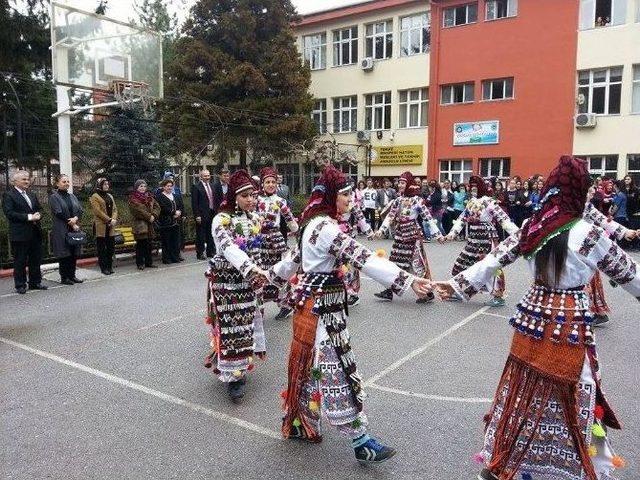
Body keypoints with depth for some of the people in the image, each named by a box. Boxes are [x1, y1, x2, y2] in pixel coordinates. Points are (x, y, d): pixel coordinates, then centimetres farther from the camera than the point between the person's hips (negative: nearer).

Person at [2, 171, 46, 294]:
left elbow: (39, 209, 19)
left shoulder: (32, 195, 17)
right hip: (20, 234, -6)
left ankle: (35, 282, 22)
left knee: (36, 259, 12)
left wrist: (38, 215, -5)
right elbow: (9, 213, -14)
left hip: (35, 232, 7)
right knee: (20, 261, 3)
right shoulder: (8, 195, -5)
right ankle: (20, 285, 11)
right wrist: (28, 217, -19)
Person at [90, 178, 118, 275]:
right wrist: (109, 220, -16)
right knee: (101, 248, -1)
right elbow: (98, 211, -12)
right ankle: (103, 268, 3)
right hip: (101, 226, -6)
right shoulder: (95, 197, -3)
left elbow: (115, 209, 13)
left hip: (110, 226, 6)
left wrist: (114, 219, -5)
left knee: (111, 247, 7)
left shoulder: (110, 196, 18)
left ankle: (110, 266, 16)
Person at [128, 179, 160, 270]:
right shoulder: (133, 199, -4)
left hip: (149, 225, 6)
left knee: (149, 244, 9)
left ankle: (149, 262, 17)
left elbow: (157, 206, 9)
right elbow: (138, 210, -15)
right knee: (140, 244, -4)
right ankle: (140, 263, 2)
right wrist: (149, 217, -15)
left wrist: (153, 216, -8)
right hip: (140, 225, -6)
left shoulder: (149, 197, 16)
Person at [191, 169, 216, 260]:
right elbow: (194, 203, -11)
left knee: (210, 235, 13)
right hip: (202, 215, -6)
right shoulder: (196, 187, -8)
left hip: (212, 214, 7)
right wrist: (197, 215, -16)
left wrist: (215, 211, 11)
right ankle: (200, 253, 9)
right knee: (201, 235, 1)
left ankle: (210, 252, 22)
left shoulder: (211, 186, 13)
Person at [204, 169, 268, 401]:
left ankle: (241, 367, 32)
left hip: (250, 277, 7)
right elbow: (228, 248, -32)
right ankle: (232, 375, 8)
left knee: (247, 321, 15)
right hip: (227, 279, -6)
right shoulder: (222, 219, -16)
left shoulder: (255, 217, 5)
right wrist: (251, 269, -44)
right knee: (231, 325, -3)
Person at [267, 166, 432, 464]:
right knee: (335, 371, -2)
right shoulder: (326, 228, -21)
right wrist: (407, 281, -34)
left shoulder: (314, 224, 10)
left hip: (313, 304, 10)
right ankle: (361, 441, 8)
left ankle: (298, 424, 34)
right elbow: (362, 259, -30)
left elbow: (295, 258, 23)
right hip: (321, 308, -10)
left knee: (310, 367, 19)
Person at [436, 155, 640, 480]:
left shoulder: (530, 228, -1)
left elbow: (494, 258, -1)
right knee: (572, 397, 8)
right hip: (570, 324, -5)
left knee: (522, 389, 17)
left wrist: (458, 283, 3)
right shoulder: (587, 234, -13)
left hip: (534, 317, 5)